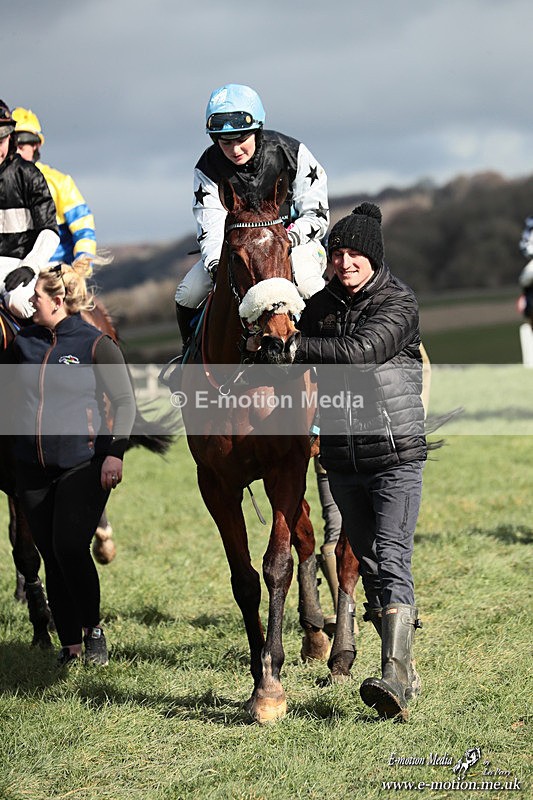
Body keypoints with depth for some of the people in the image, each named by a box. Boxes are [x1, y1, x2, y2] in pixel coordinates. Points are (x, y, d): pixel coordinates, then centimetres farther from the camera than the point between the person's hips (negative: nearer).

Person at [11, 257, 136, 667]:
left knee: (70, 549, -14)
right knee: (51, 557, 7)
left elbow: (125, 402, -5)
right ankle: (69, 645, 16)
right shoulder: (26, 342, 8)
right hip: (33, 470, 5)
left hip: (82, 465, -5)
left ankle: (93, 628, 8)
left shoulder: (96, 344, -6)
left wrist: (114, 452, -14)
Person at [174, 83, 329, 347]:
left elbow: (316, 214, -11)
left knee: (307, 286, -35)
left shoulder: (292, 154, -16)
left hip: (294, 237, -3)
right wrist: (216, 265, -37)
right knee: (187, 295, -13)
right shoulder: (208, 169, -12)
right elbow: (211, 229, -17)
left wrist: (289, 238, -30)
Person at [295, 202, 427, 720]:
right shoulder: (321, 305, 7)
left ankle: (396, 679, -23)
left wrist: (293, 346, -23)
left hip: (397, 455, -6)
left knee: (392, 562, -15)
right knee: (368, 564, 10)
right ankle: (405, 673, 20)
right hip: (342, 461, 6)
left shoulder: (399, 303, -8)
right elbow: (295, 365, 20)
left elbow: (360, 351, -24)